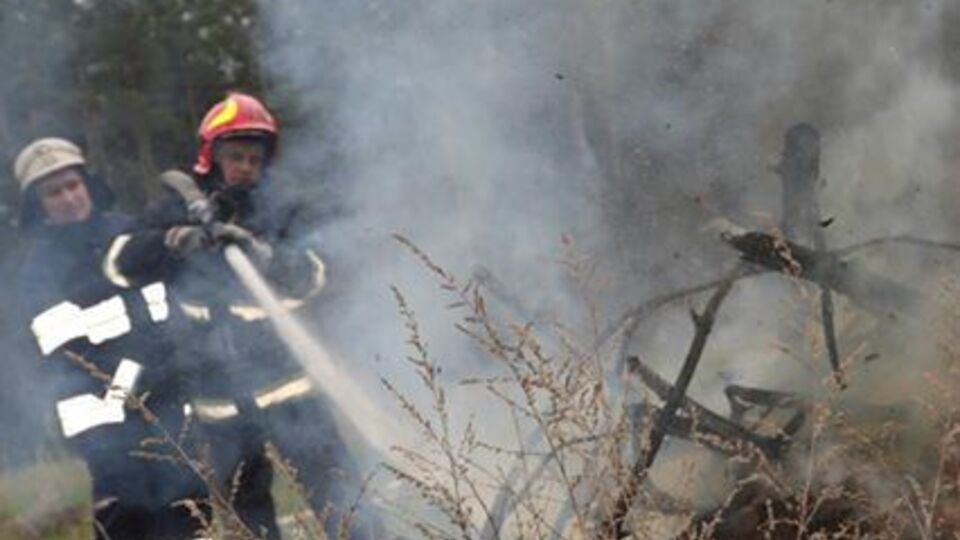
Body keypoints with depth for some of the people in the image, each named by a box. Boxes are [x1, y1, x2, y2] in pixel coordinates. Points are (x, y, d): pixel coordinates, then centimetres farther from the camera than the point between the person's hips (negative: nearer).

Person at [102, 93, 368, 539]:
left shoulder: (280, 210, 2)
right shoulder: (178, 211, 3)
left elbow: (307, 280, -11)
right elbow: (122, 264, -10)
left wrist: (258, 251, -29)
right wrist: (182, 239, -26)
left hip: (280, 372, -1)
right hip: (217, 386, 1)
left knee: (334, 480, -9)